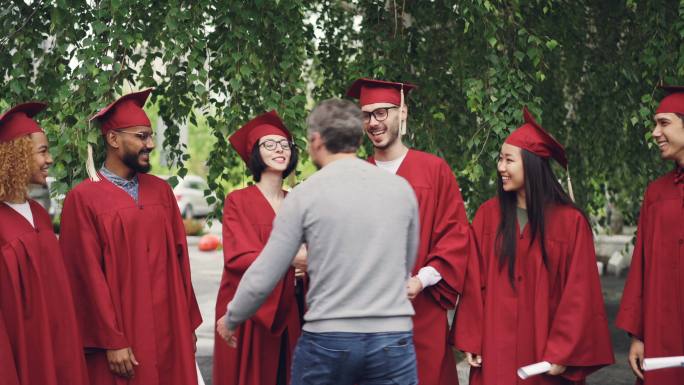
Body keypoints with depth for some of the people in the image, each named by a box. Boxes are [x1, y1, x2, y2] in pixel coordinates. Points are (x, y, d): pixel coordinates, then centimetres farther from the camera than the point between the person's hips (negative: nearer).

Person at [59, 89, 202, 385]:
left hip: (170, 333, 5)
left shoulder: (161, 191, 9)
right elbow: (88, 276, -10)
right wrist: (112, 342, -12)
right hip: (121, 339, -5)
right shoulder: (83, 199, -8)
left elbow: (179, 258, 12)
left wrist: (188, 322, 9)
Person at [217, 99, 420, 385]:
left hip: (326, 340, -1)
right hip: (393, 341, 2)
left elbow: (262, 277, -3)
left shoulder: (304, 195, -4)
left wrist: (230, 319, 15)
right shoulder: (401, 189, 4)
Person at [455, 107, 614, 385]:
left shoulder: (570, 222, -6)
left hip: (545, 350, -2)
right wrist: (469, 340, -3)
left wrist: (562, 353, -11)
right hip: (495, 351, 2)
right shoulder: (488, 214, 2)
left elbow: (578, 296, -6)